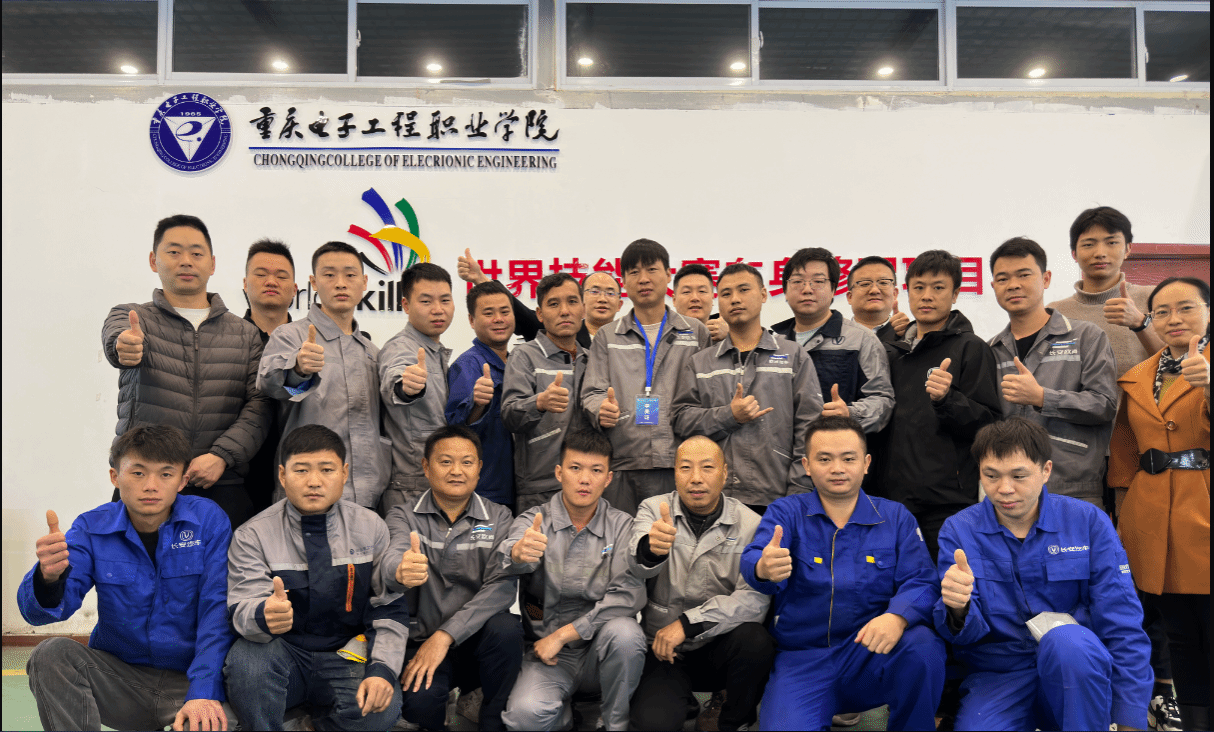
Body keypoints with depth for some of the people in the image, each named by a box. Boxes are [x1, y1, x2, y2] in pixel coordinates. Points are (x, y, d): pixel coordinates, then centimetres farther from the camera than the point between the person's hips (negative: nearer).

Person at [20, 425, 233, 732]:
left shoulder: (208, 520, -8)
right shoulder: (92, 528, -2)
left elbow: (217, 610, -14)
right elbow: (39, 612, -12)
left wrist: (205, 691, -25)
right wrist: (48, 577, -37)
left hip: (187, 678, -3)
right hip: (119, 677, 4)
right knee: (50, 654, -22)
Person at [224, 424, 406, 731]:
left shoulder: (371, 528, 1)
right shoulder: (253, 535, -3)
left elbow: (390, 609, 1)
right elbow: (242, 611, -13)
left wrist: (382, 669, -15)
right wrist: (263, 615, -38)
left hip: (346, 656, 1)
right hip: (282, 653, 0)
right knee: (246, 658, -33)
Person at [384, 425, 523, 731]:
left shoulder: (498, 518, 1)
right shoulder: (403, 517, 0)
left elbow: (503, 585, -13)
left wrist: (446, 635, -23)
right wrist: (400, 573, -48)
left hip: (477, 639, 1)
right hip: (422, 641, -1)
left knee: (506, 628, -31)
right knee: (418, 701, -30)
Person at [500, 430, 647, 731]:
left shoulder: (621, 526, -1)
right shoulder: (534, 521, -2)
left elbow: (629, 593, -15)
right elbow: (510, 559, -25)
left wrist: (563, 634, -19)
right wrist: (518, 552, -51)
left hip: (601, 648, 1)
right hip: (547, 651, -1)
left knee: (624, 633, -32)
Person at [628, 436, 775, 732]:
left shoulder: (749, 524, -5)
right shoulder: (653, 510, -3)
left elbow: (755, 598, -17)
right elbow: (638, 566, -23)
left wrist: (688, 623, -24)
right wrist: (649, 549, -48)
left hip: (720, 645, 0)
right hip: (664, 650, 0)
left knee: (755, 640, -30)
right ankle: (681, 702, 15)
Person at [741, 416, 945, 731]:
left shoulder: (895, 517, 7)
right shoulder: (785, 512, 3)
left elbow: (921, 580, -3)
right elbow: (753, 559, -15)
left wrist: (896, 617, -27)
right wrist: (764, 569, -42)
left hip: (873, 654, 2)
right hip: (802, 660, -1)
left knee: (923, 646, -28)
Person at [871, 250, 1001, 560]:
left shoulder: (971, 348, 0)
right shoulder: (891, 352, 17)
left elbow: (988, 426, -7)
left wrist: (947, 398, -22)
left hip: (947, 502, -5)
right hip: (891, 497, 5)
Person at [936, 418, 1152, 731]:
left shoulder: (1088, 521, -2)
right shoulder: (958, 531, -1)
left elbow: (1123, 629, -4)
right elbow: (965, 633, -6)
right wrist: (958, 609, -31)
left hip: (1079, 669, 0)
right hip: (997, 678, 0)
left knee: (1066, 639, -34)